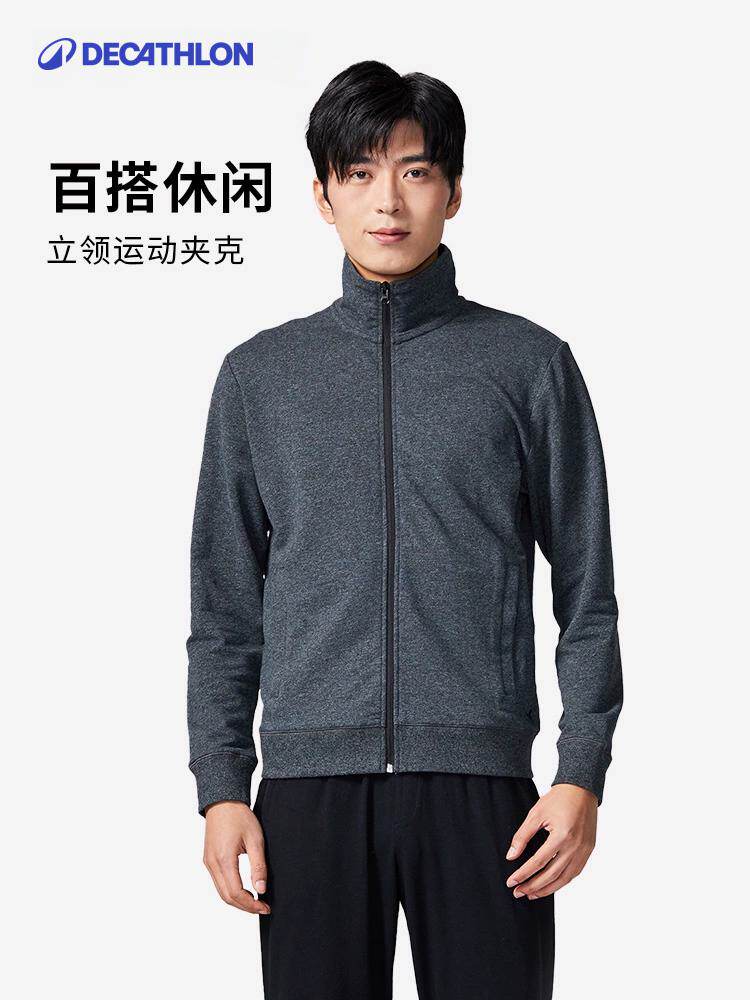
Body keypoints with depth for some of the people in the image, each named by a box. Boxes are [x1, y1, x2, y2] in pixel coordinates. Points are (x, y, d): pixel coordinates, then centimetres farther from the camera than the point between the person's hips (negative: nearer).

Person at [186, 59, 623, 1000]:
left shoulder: (530, 365, 6)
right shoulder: (261, 374, 11)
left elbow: (586, 589, 6)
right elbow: (225, 604, 11)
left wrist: (583, 774, -3)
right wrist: (221, 786, 3)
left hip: (480, 780, -1)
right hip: (310, 781, 1)